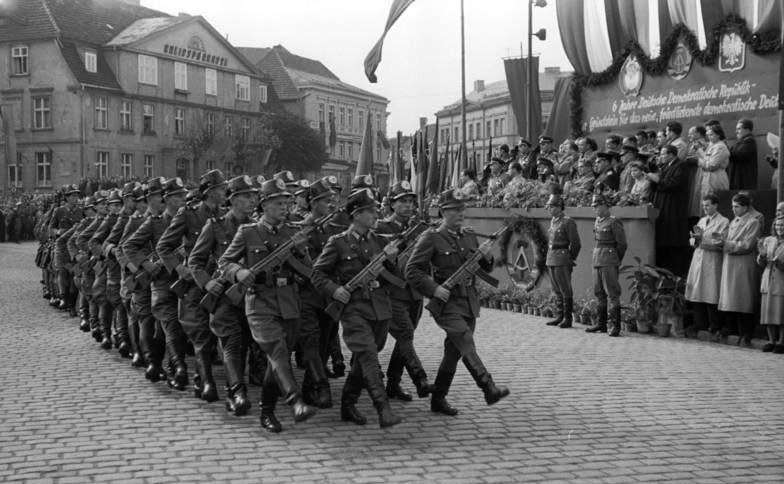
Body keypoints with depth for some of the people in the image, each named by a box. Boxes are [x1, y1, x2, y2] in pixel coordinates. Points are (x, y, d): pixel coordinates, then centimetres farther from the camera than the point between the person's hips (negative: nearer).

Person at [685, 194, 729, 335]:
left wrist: (702, 238, -13)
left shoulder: (724, 222, -1)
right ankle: (699, 325, 9)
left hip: (712, 261, -6)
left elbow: (720, 243, -11)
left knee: (711, 296, -7)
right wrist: (695, 239, -5)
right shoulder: (701, 221, 20)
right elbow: (692, 240, 17)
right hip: (698, 259, 6)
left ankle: (714, 327, 0)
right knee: (697, 294, 4)